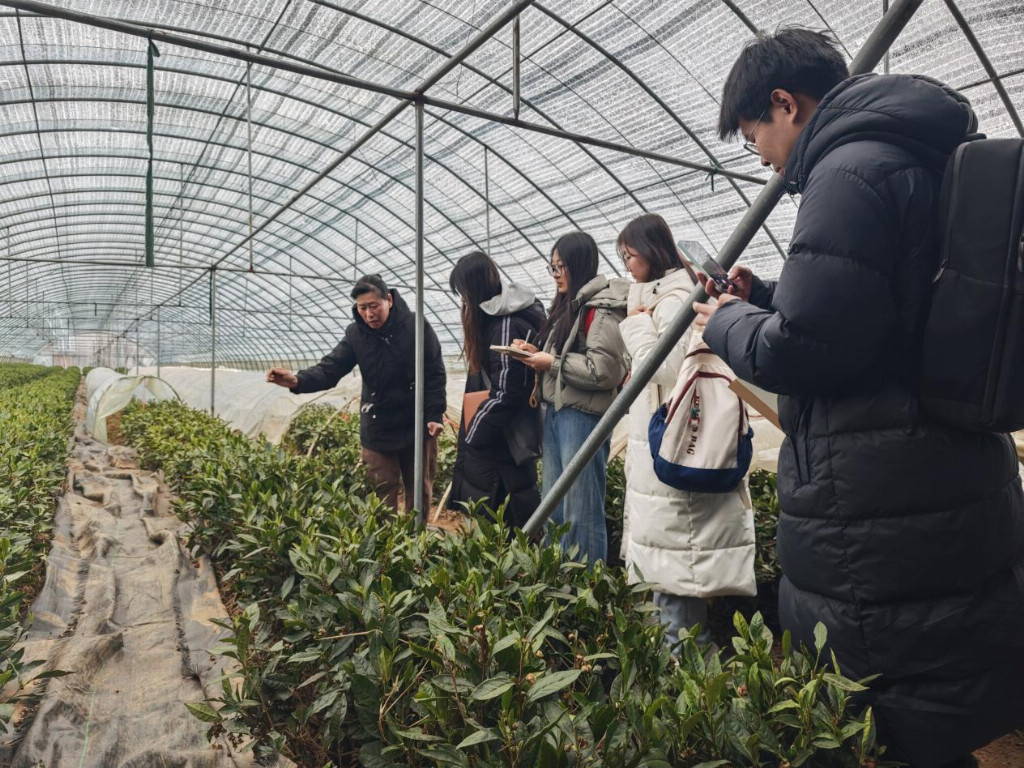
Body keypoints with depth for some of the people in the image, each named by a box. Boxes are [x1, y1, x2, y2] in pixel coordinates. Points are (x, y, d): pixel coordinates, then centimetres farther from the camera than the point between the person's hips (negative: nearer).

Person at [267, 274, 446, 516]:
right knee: (382, 493, 9)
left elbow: (435, 375, -9)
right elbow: (331, 368, -12)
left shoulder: (417, 327, -11)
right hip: (377, 429, 2)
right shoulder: (355, 334, -3)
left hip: (417, 426, -2)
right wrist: (298, 380, -30)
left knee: (419, 491, 11)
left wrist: (434, 415, -15)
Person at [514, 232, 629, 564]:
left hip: (583, 415, -10)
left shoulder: (601, 309, -11)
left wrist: (552, 362, -12)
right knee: (553, 507, 14)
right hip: (555, 411, 10)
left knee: (582, 511, -2)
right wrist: (537, 352, 6)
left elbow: (603, 371, -19)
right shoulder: (568, 306, 18)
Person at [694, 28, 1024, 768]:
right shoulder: (924, 163, 17)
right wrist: (761, 298, 18)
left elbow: (803, 351, -22)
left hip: (878, 537, -10)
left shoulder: (851, 172, -16)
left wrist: (727, 322, -3)